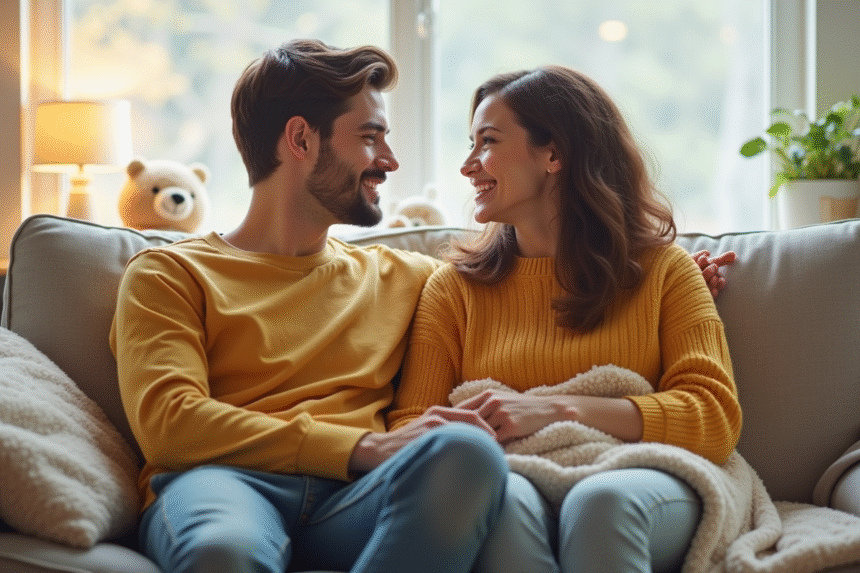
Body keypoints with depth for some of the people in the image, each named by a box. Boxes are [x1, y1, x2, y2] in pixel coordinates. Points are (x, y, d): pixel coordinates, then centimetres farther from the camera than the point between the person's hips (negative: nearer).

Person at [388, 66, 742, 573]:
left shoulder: (662, 269, 14)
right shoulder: (456, 285, 17)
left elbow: (717, 418, 1)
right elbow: (409, 423, 9)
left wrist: (560, 410, -12)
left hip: (633, 481, 0)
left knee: (601, 499, -37)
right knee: (505, 496, -36)